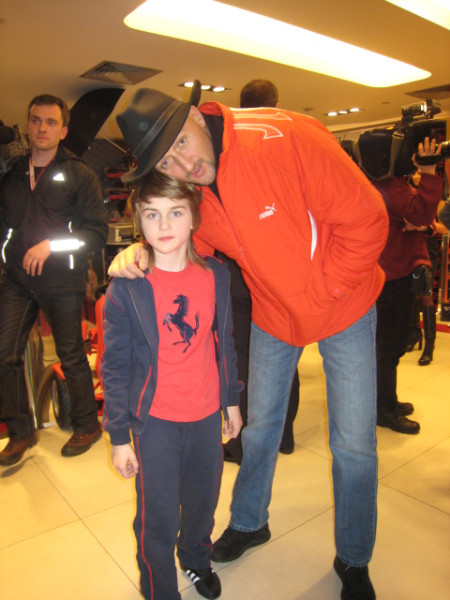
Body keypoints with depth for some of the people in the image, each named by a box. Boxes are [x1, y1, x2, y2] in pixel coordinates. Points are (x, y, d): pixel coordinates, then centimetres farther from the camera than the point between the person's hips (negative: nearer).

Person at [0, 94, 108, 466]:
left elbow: (98, 232, -7)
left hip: (63, 283, -4)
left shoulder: (79, 174, 0)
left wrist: (51, 244, -15)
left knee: (72, 356, 5)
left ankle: (87, 425, 25)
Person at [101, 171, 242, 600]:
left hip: (207, 416, 4)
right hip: (155, 423, -3)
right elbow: (115, 367, -8)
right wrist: (119, 436, -6)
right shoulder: (125, 288, -14)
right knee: (158, 521, 10)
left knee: (202, 502, 22)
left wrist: (231, 400, 12)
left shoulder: (216, 274, -4)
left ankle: (196, 559, 54)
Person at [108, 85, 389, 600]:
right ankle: (249, 522, 46)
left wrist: (317, 293, -18)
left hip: (343, 305, -4)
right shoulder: (186, 187, -12)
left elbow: (365, 220, -25)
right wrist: (142, 250, -19)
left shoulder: (285, 137, -29)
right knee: (260, 425, 18)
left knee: (354, 445, 5)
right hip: (272, 313, 4)